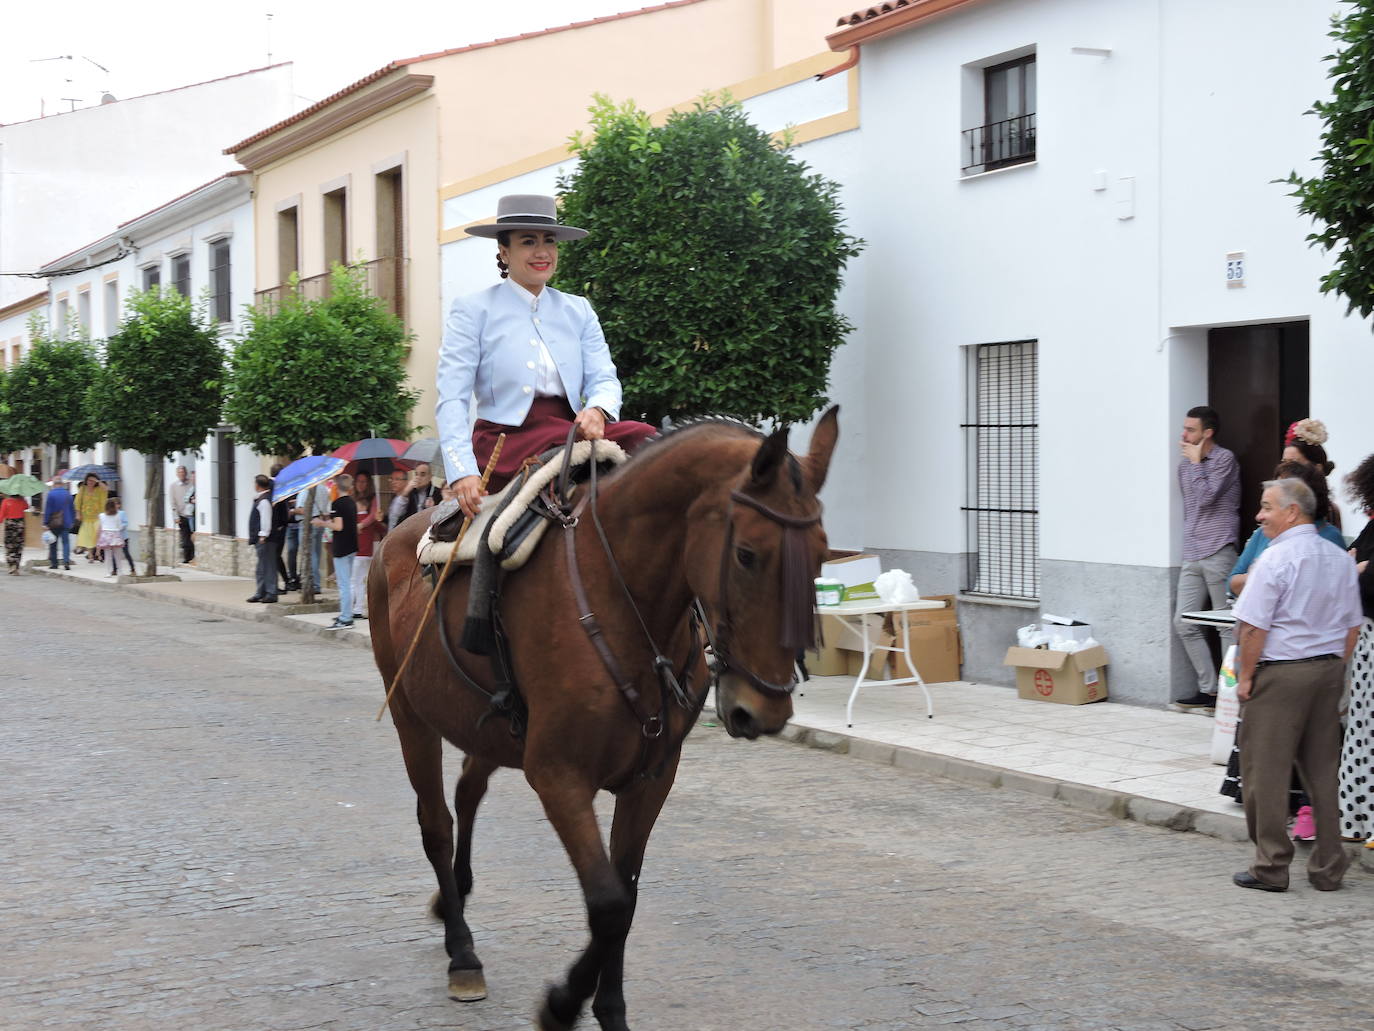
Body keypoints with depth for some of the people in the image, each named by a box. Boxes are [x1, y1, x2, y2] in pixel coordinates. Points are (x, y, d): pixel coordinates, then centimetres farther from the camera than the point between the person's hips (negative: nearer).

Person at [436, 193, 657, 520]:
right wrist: (463, 472, -15)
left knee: (644, 442, -27)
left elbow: (604, 379, 11)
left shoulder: (578, 311, 18)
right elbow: (452, 399, -2)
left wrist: (597, 410, -15)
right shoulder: (472, 310, 5)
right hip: (503, 443, -5)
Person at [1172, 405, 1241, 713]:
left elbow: (1206, 497, -16)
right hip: (1192, 557, 8)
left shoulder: (1224, 459, -6)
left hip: (1218, 553, -8)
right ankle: (1208, 689, 10)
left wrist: (1196, 461, -8)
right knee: (1184, 623, 4)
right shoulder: (1186, 464, 15)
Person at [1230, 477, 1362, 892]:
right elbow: (1352, 625, 13)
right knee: (1322, 771, 12)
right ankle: (1328, 867, 16)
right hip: (1328, 671, 7)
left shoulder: (1275, 559, -14)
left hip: (1279, 674, -7)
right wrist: (1335, 670, 19)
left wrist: (1246, 676, -8)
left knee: (1266, 771, 1)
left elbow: (1254, 626, -17)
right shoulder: (1341, 559, 8)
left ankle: (1271, 867, 4)